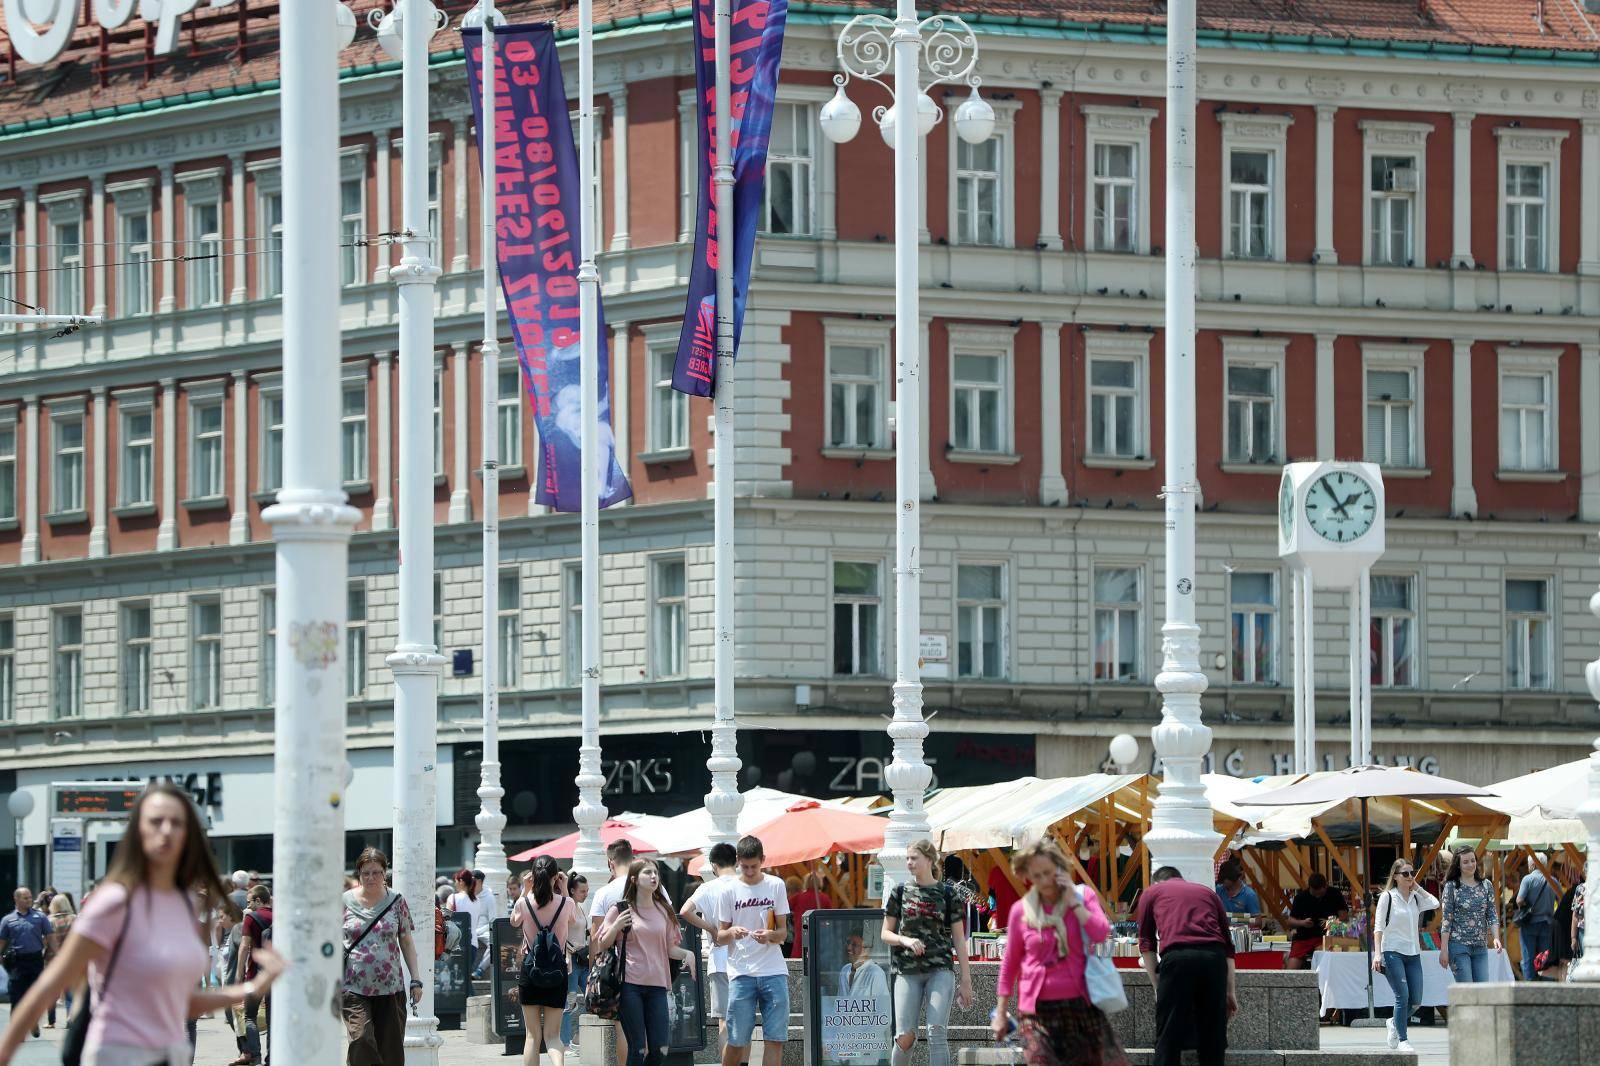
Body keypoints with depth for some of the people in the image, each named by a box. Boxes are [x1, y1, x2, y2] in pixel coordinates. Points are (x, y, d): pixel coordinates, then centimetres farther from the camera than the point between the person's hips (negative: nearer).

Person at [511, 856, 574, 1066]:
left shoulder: (524, 903, -7)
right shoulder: (566, 904, -7)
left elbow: (514, 922, 15)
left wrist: (526, 891, 14)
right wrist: (564, 891, 15)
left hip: (530, 970, 0)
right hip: (558, 972, 0)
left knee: (532, 1035, 9)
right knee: (552, 1035, 4)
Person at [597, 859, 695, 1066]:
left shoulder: (663, 911, 13)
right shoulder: (622, 909, 2)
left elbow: (670, 948, 16)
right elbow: (603, 945, 5)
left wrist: (686, 954, -4)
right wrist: (616, 927, -13)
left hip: (657, 986, 4)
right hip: (630, 985, -4)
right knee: (638, 1049, -6)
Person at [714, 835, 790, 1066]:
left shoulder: (775, 886, 6)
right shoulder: (729, 891, 3)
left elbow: (782, 932, 7)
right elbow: (720, 937, 5)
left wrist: (770, 935, -16)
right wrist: (731, 932, -18)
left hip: (774, 971, 1)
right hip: (741, 972, -1)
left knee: (775, 1038, -4)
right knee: (736, 1040, -1)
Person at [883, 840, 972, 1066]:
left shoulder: (947, 894, 4)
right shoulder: (901, 892, 8)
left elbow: (959, 939, 6)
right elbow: (885, 933, 11)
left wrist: (966, 980, 3)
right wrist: (905, 940, -11)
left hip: (940, 970, -1)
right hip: (908, 971, 1)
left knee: (937, 1032, -14)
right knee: (905, 1037, -5)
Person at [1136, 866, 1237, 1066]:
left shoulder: (1151, 893, 23)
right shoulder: (1208, 892, 30)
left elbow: (1146, 944, 18)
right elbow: (1228, 944, 25)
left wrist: (1157, 986, 20)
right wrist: (1230, 991, 24)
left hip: (1177, 956, -3)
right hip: (1214, 958, 3)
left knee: (1168, 1041, 1)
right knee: (1213, 1038, 11)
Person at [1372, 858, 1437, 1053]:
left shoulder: (1416, 897, 12)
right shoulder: (1388, 897, -2)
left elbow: (1434, 903, -7)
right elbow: (1378, 926, -5)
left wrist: (1417, 887, 1)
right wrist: (1377, 953, -15)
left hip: (1413, 954, 5)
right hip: (1393, 952, -5)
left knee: (1416, 1001, 4)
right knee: (1403, 996, -12)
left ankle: (1395, 1023, 31)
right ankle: (1402, 1039, -4)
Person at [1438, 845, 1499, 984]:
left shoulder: (1486, 886, 10)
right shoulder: (1451, 887, -2)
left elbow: (1492, 915, 9)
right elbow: (1446, 920, -4)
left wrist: (1496, 937, -9)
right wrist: (1444, 949, -9)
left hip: (1480, 947, 4)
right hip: (1458, 945, -4)